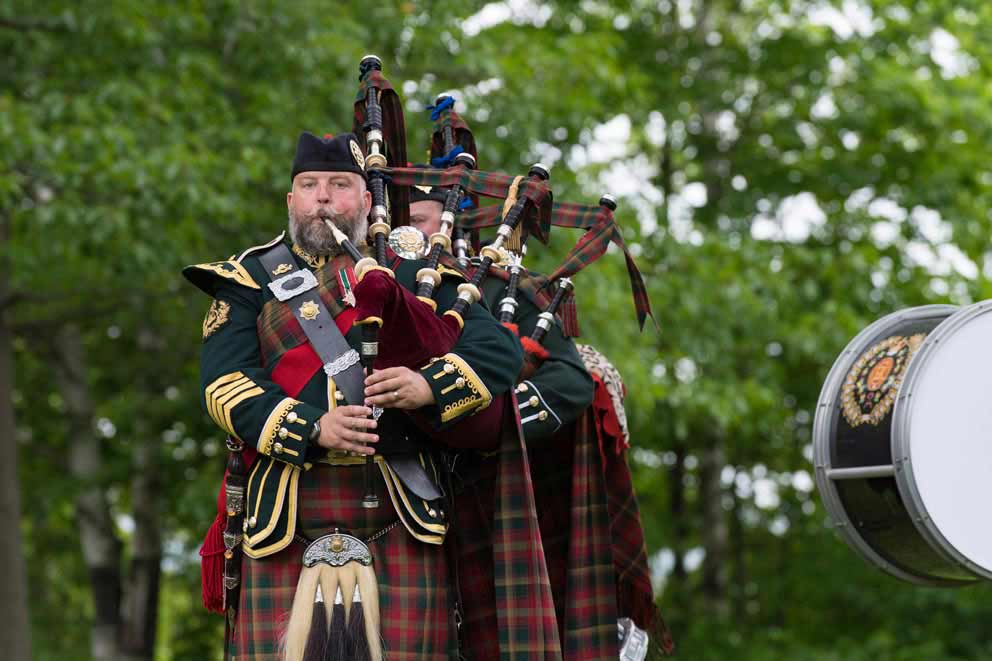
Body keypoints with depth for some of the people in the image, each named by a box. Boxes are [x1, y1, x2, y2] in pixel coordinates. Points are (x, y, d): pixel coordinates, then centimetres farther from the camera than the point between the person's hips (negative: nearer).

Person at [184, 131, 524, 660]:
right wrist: (312, 429, -16)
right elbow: (223, 383, -1)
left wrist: (430, 386, -11)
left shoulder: (410, 274, 17)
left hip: (400, 516, 1)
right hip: (288, 517, -1)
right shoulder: (252, 280, 14)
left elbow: (500, 350, 9)